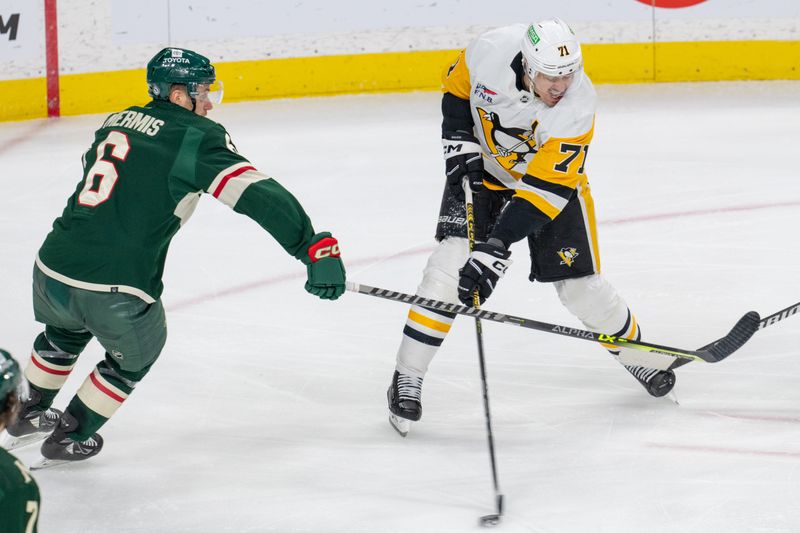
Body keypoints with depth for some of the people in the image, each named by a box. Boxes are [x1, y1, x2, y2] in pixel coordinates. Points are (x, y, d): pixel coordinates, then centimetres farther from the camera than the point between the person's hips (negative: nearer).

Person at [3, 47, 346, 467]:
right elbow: (257, 195, -17)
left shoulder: (117, 123, 14)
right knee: (136, 354, 28)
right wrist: (315, 248, -22)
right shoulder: (197, 136, -6)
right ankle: (71, 439, 37)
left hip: (51, 270, 6)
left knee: (65, 331, 39)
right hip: (116, 291, -5)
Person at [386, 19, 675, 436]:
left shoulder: (578, 106, -33)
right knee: (450, 266, -17)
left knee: (579, 286, -2)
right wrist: (459, 143, -14)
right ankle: (406, 381, -9)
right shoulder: (490, 51, -28)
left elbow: (545, 189, -36)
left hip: (553, 182, -1)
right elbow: (457, 86, -3)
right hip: (483, 168, 1)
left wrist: (496, 247, -42)